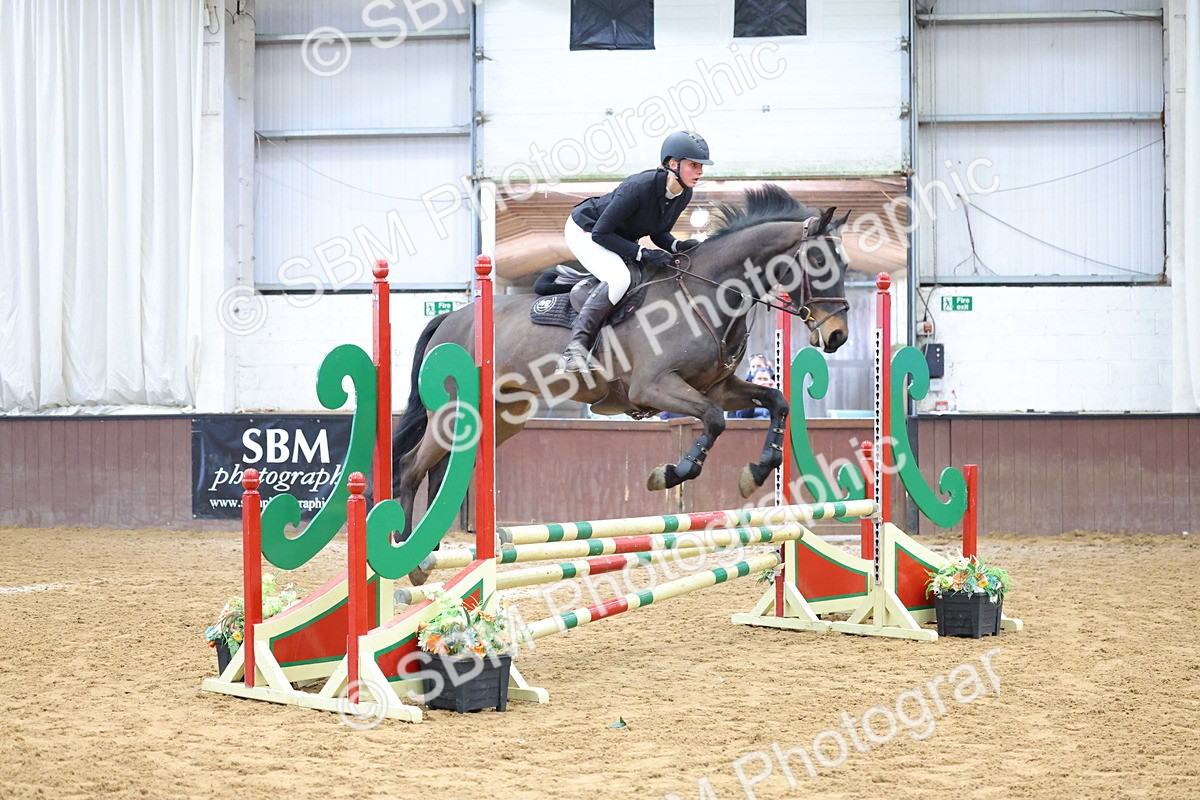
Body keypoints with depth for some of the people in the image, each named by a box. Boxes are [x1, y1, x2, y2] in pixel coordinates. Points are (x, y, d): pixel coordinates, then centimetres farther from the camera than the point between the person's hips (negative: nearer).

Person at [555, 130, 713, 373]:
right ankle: (575, 349, -32)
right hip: (585, 231, -9)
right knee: (619, 278, -32)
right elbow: (601, 233, -31)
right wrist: (642, 254, -34)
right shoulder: (640, 187, -36)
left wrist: (678, 245, -20)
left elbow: (659, 233, 1)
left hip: (620, 238, 9)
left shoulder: (684, 194, -12)